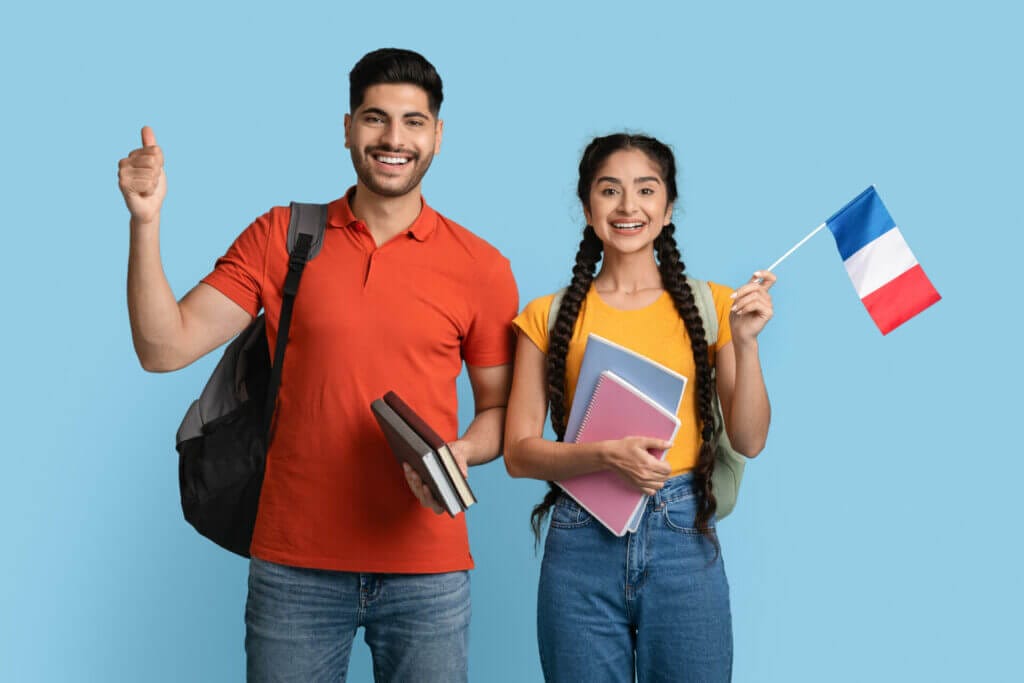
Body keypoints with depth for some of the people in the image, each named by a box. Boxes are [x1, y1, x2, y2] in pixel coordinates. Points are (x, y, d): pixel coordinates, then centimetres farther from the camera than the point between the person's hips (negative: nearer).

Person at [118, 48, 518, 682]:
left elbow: (500, 408, 10)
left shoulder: (482, 268, 1)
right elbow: (165, 348, -3)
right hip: (295, 563, 0)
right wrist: (146, 221, -13)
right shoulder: (279, 238, 2)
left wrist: (462, 453, -11)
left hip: (427, 570, 0)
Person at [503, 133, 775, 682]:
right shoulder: (549, 316, 4)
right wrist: (608, 455, -17)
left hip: (683, 539, 0)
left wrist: (745, 343, -11)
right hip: (582, 540, 0)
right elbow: (518, 452, -1)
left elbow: (749, 441, 1)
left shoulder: (710, 305, 6)